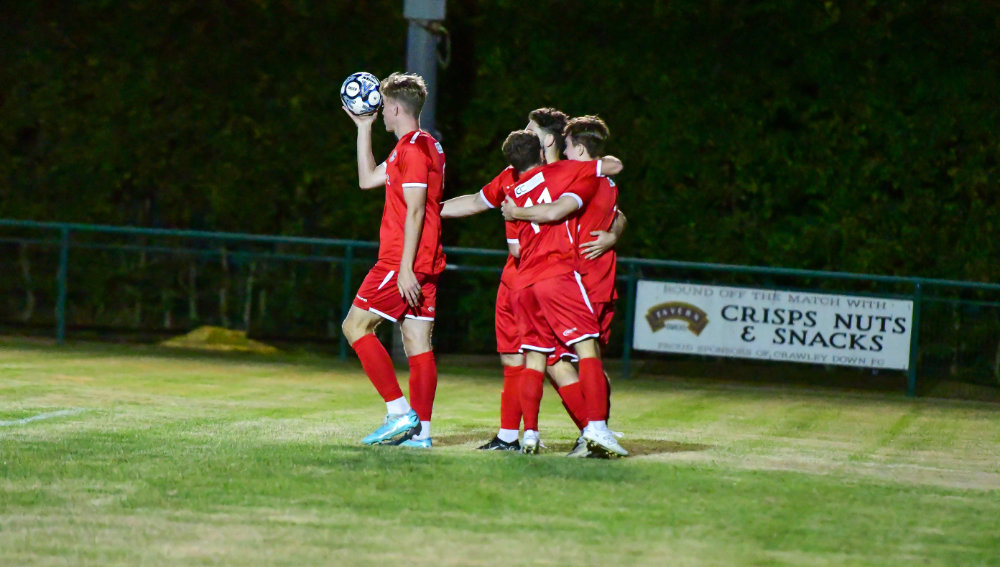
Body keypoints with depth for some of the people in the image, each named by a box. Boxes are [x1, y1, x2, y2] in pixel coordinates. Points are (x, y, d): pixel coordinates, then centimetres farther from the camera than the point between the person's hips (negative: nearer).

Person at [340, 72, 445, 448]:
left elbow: (415, 212, -19)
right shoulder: (426, 146, 20)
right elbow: (367, 179, 28)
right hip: (426, 262, 10)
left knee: (356, 326, -5)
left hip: (403, 262, -10)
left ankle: (400, 412, -11)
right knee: (417, 342, 6)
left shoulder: (412, 148, -12)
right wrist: (363, 127, 27)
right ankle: (420, 431, 2)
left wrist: (405, 268, -22)